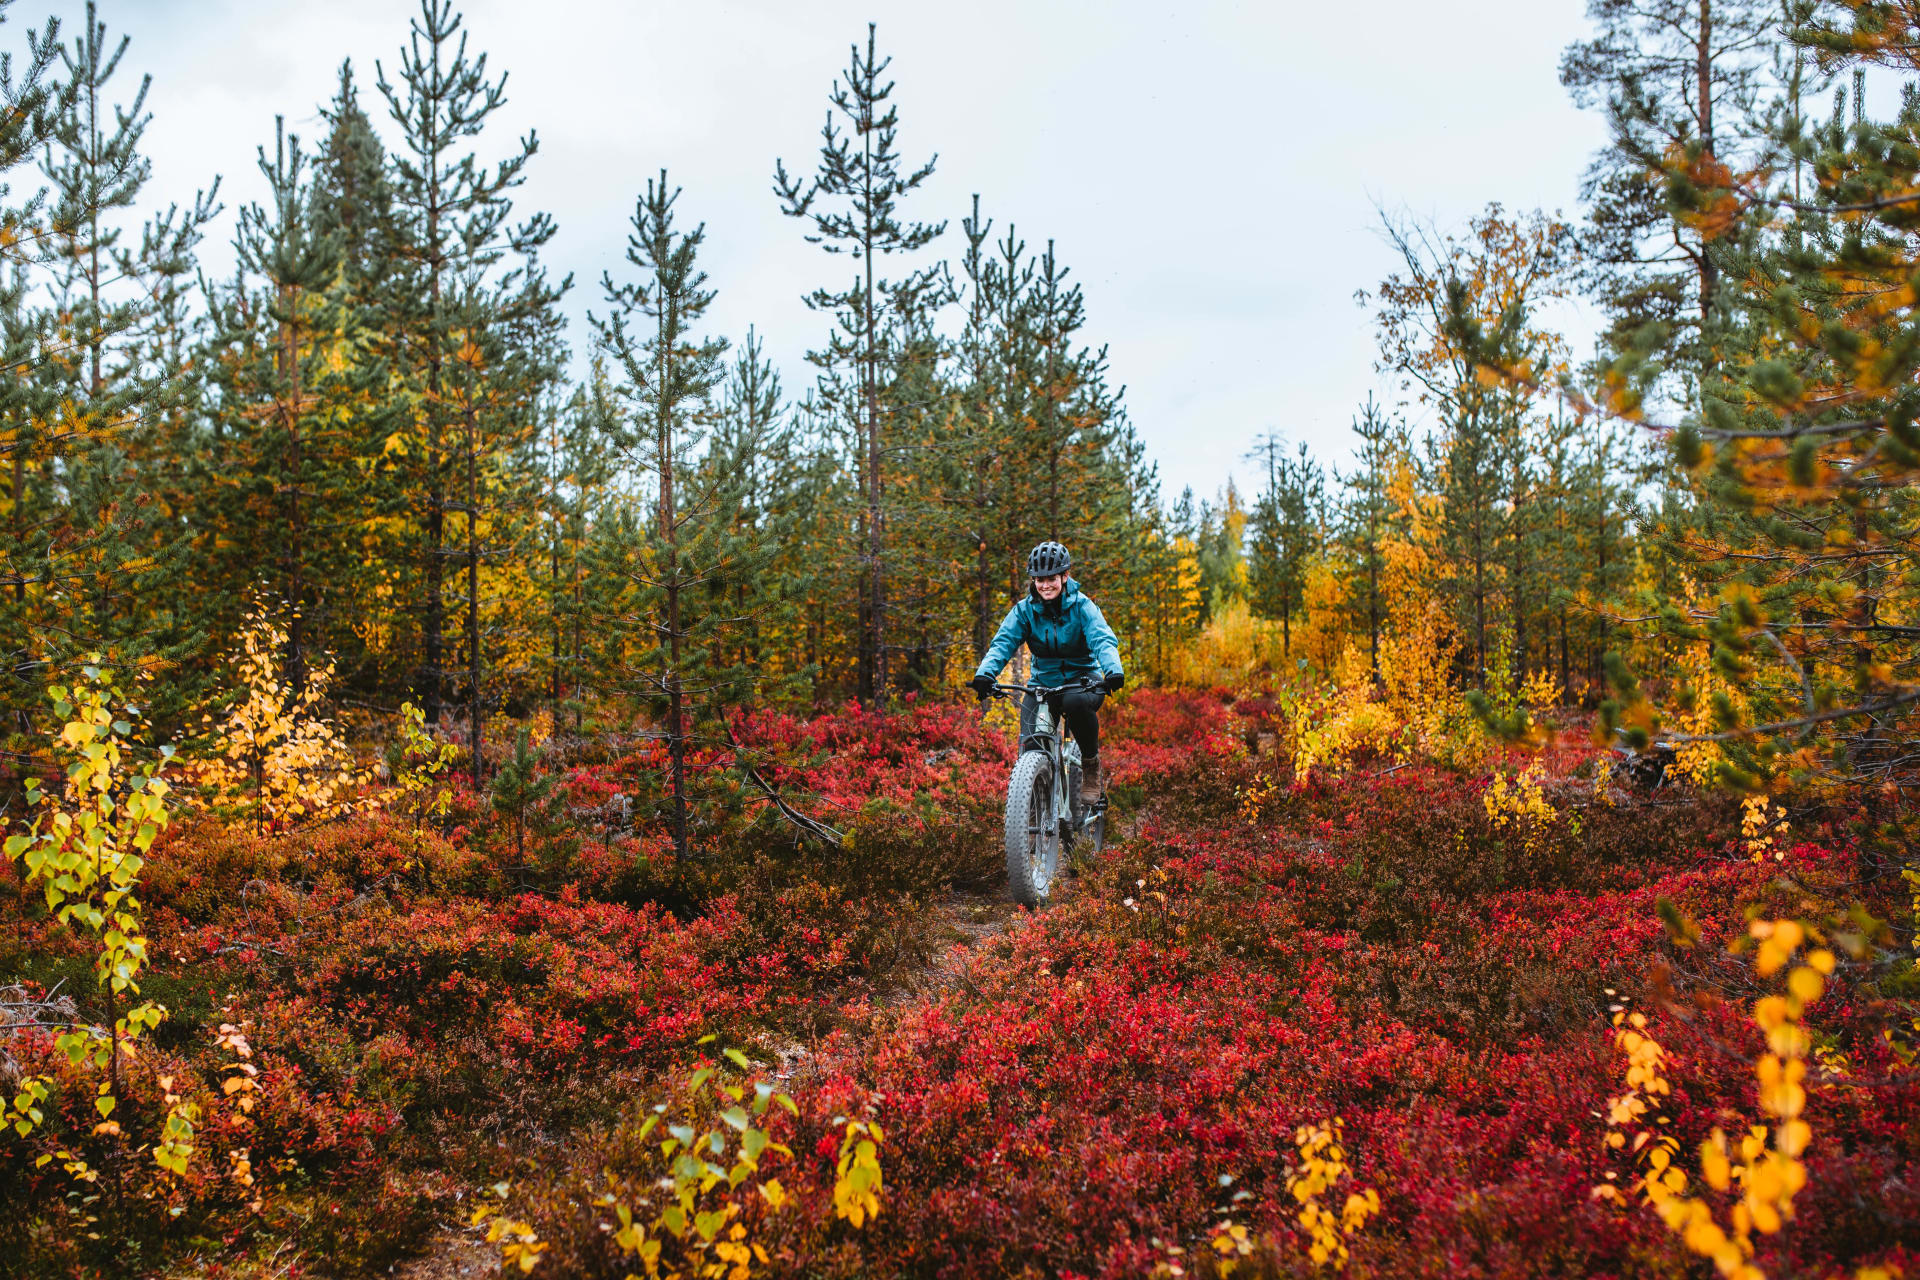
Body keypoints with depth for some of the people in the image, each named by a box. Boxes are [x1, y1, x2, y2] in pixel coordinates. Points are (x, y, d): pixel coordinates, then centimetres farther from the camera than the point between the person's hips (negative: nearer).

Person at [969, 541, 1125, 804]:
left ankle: (1091, 762, -13)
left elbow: (1103, 640, -23)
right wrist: (984, 674, -36)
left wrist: (1114, 671, -45)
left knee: (1076, 702, -39)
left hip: (1082, 680, -2)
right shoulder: (1024, 610, -4)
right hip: (1043, 683, 2)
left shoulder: (1081, 606, -10)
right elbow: (1003, 642, -15)